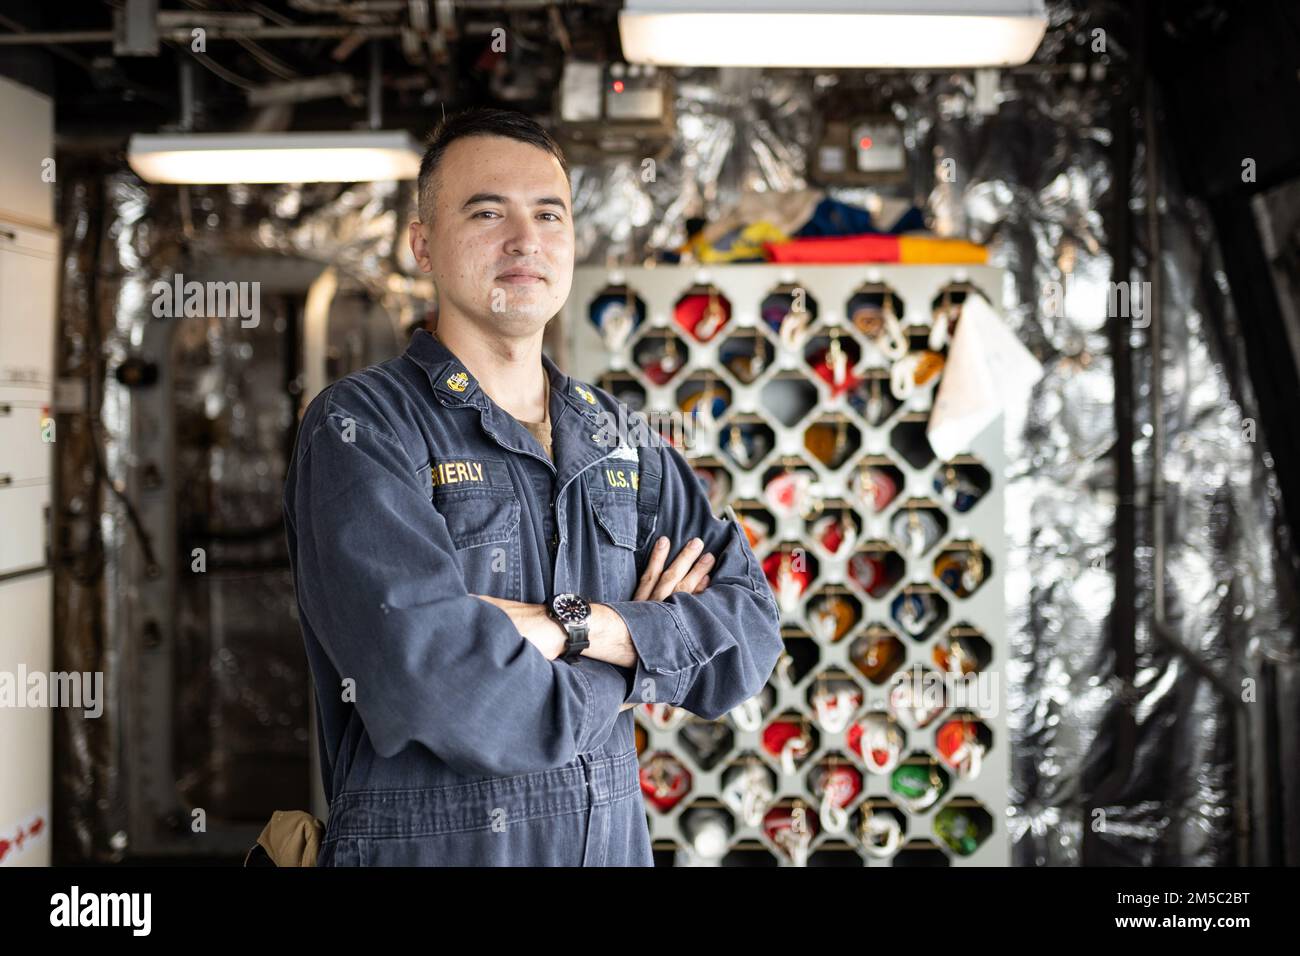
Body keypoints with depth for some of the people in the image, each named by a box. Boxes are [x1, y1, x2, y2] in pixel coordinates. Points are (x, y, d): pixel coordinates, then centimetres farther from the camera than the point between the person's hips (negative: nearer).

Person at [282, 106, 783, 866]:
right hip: (431, 847, -5)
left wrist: (575, 626, -19)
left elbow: (752, 635, -4)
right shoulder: (360, 427, -12)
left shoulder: (621, 442, 5)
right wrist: (637, 667, -10)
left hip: (614, 845, 5)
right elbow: (437, 688, -25)